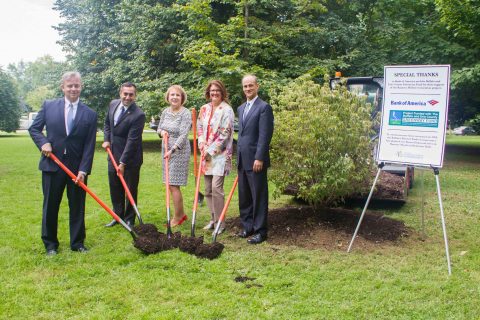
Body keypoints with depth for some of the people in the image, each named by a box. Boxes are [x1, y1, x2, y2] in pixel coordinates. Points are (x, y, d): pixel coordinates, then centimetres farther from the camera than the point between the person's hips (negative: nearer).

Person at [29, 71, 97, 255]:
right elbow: (34, 128, 10)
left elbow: (89, 145, -4)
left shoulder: (90, 114, -1)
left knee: (77, 207, 8)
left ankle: (77, 243, 22)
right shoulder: (49, 106, 2)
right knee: (50, 206, 9)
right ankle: (50, 244, 24)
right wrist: (43, 142, -11)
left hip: (77, 167, 0)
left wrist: (83, 170, -12)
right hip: (52, 164, 0)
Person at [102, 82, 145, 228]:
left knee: (131, 190, 6)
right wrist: (106, 139, 3)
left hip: (130, 158, -6)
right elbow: (107, 123, 19)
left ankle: (129, 219, 20)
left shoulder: (138, 115, -21)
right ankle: (118, 216, 29)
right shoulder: (113, 104, 1)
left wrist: (123, 162, -23)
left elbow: (132, 140, -23)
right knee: (115, 188, 15)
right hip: (113, 155, 7)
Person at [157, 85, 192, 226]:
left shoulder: (185, 113, -13)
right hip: (167, 150, 7)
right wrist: (161, 131, -5)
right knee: (170, 185, 11)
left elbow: (183, 135, -21)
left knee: (173, 185, -6)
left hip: (179, 151, -7)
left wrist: (172, 150, -30)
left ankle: (177, 217, 8)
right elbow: (159, 127, 19)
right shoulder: (165, 111, 8)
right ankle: (181, 213, 24)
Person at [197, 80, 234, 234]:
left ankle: (220, 222, -4)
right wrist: (203, 144, -2)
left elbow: (224, 134, -12)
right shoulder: (204, 108, 12)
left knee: (216, 187, -13)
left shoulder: (226, 110, -7)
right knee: (208, 189, 8)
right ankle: (213, 219, 20)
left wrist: (211, 150, -12)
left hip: (220, 154, -6)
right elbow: (199, 127, 15)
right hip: (207, 153, 7)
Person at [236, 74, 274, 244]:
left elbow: (265, 135, -14)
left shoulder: (264, 107, -8)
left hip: (255, 160, -8)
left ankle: (260, 231, 8)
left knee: (259, 196, 0)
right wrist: (238, 156, 18)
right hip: (242, 160, 8)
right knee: (244, 196, 13)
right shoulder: (241, 108, 17)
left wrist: (259, 158, -19)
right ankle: (248, 227, 24)